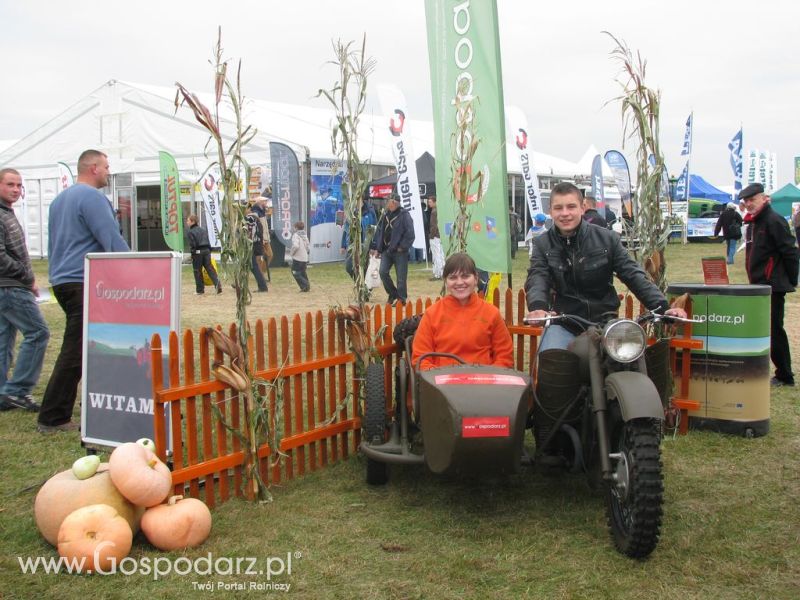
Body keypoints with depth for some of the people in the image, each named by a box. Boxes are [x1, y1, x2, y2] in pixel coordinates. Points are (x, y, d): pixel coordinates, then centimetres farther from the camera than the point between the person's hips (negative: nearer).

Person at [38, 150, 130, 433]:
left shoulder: (60, 199, 20)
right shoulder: (92, 197, -12)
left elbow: (53, 243, 26)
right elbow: (111, 240, -18)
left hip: (62, 280, 10)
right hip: (84, 283, -10)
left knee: (77, 346, 15)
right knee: (76, 350, -7)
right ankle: (52, 418, -4)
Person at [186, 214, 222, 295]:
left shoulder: (190, 232, -7)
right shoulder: (203, 229, 13)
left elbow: (192, 244, -14)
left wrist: (192, 252, -3)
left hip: (198, 252, -5)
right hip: (206, 250, 5)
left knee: (197, 271, 5)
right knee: (210, 268, 4)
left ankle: (200, 289, 9)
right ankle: (217, 284, -13)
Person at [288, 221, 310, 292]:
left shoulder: (296, 235, -11)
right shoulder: (305, 235, 13)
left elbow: (295, 246, -25)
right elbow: (307, 246, 16)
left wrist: (291, 252, -11)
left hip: (297, 258, -8)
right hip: (305, 258, 8)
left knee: (295, 273, -2)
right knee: (302, 272, 18)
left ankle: (304, 286, -13)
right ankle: (307, 286, 14)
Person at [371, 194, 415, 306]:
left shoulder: (404, 215, -9)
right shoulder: (385, 215, 10)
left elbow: (410, 233, -13)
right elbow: (379, 232, 15)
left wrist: (403, 247, -15)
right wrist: (377, 248, 11)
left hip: (399, 251, -6)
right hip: (386, 250, 6)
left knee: (401, 276, -1)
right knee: (383, 272, -2)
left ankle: (401, 298, 11)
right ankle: (393, 294, 16)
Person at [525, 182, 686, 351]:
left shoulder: (607, 239, -1)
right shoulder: (543, 244, 1)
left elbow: (633, 275, -2)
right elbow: (537, 278, -14)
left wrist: (663, 308, -15)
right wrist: (537, 307, -37)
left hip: (604, 320, 1)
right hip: (563, 323, -1)